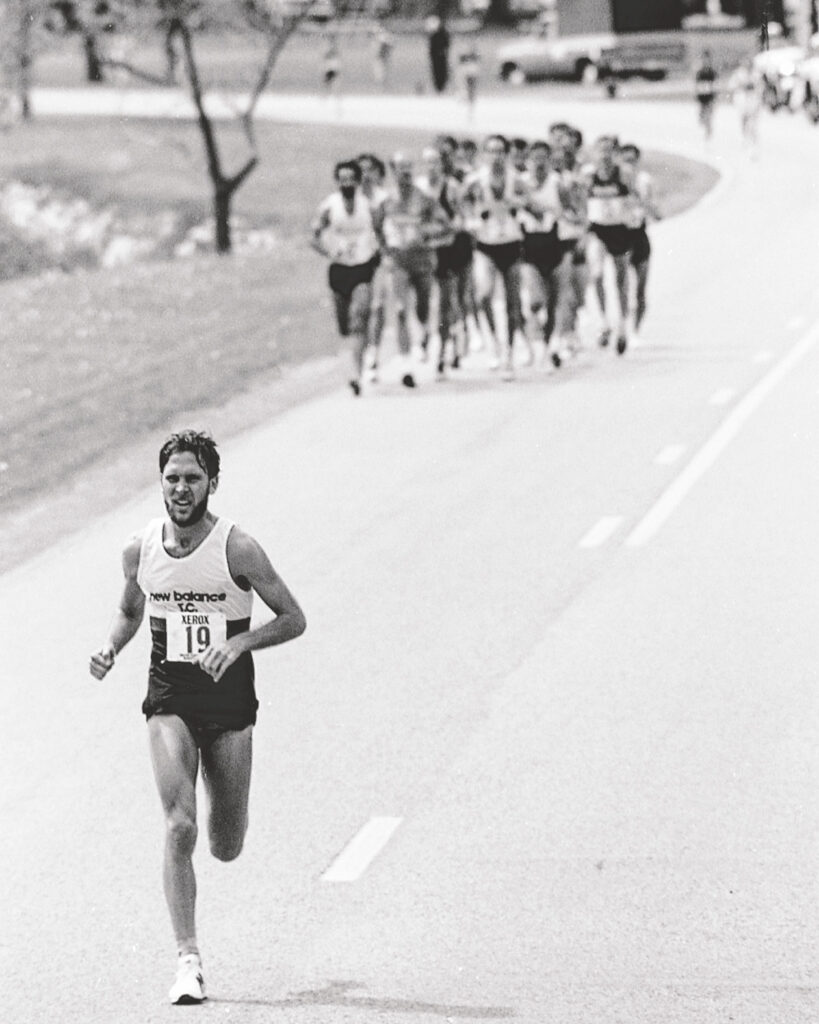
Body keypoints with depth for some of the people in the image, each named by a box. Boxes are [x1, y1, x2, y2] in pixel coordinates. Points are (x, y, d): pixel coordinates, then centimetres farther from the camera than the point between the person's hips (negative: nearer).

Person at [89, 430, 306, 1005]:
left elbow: (294, 620, -7)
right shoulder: (141, 549, -2)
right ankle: (189, 960, -15)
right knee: (179, 827, -17)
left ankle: (226, 820, 48)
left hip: (230, 703, -1)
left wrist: (239, 642, -22)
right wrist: (111, 648, -3)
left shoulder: (237, 549, -12)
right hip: (169, 699, 1)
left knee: (227, 849, 9)